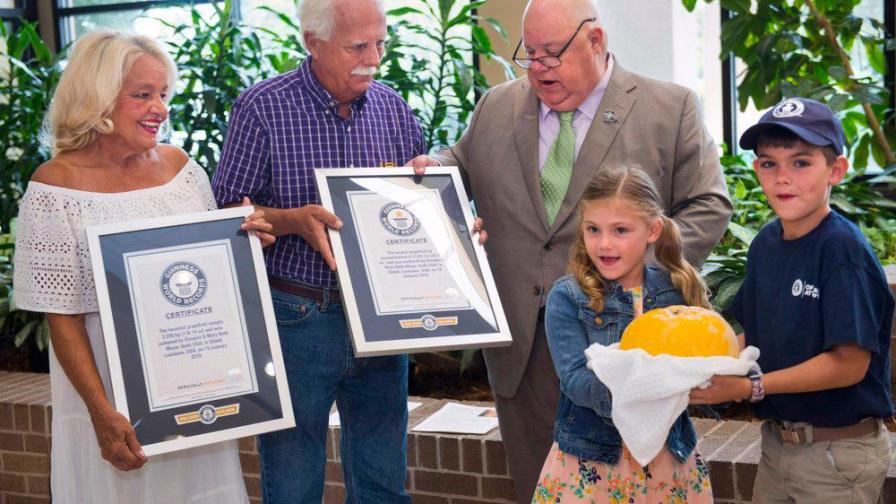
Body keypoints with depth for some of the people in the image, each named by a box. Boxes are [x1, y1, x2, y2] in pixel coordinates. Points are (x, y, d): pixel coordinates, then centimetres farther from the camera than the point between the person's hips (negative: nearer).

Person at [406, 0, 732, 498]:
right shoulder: (496, 107, 10)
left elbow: (709, 206, -2)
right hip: (521, 342, 3)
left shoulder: (672, 109, -1)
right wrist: (432, 168, 1)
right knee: (536, 486, 11)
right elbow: (462, 163, 25)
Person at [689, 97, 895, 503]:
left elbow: (849, 363, -22)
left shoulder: (842, 248, -19)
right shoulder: (766, 243, 3)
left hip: (838, 452, -6)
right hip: (777, 440, 7)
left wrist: (750, 388, -22)